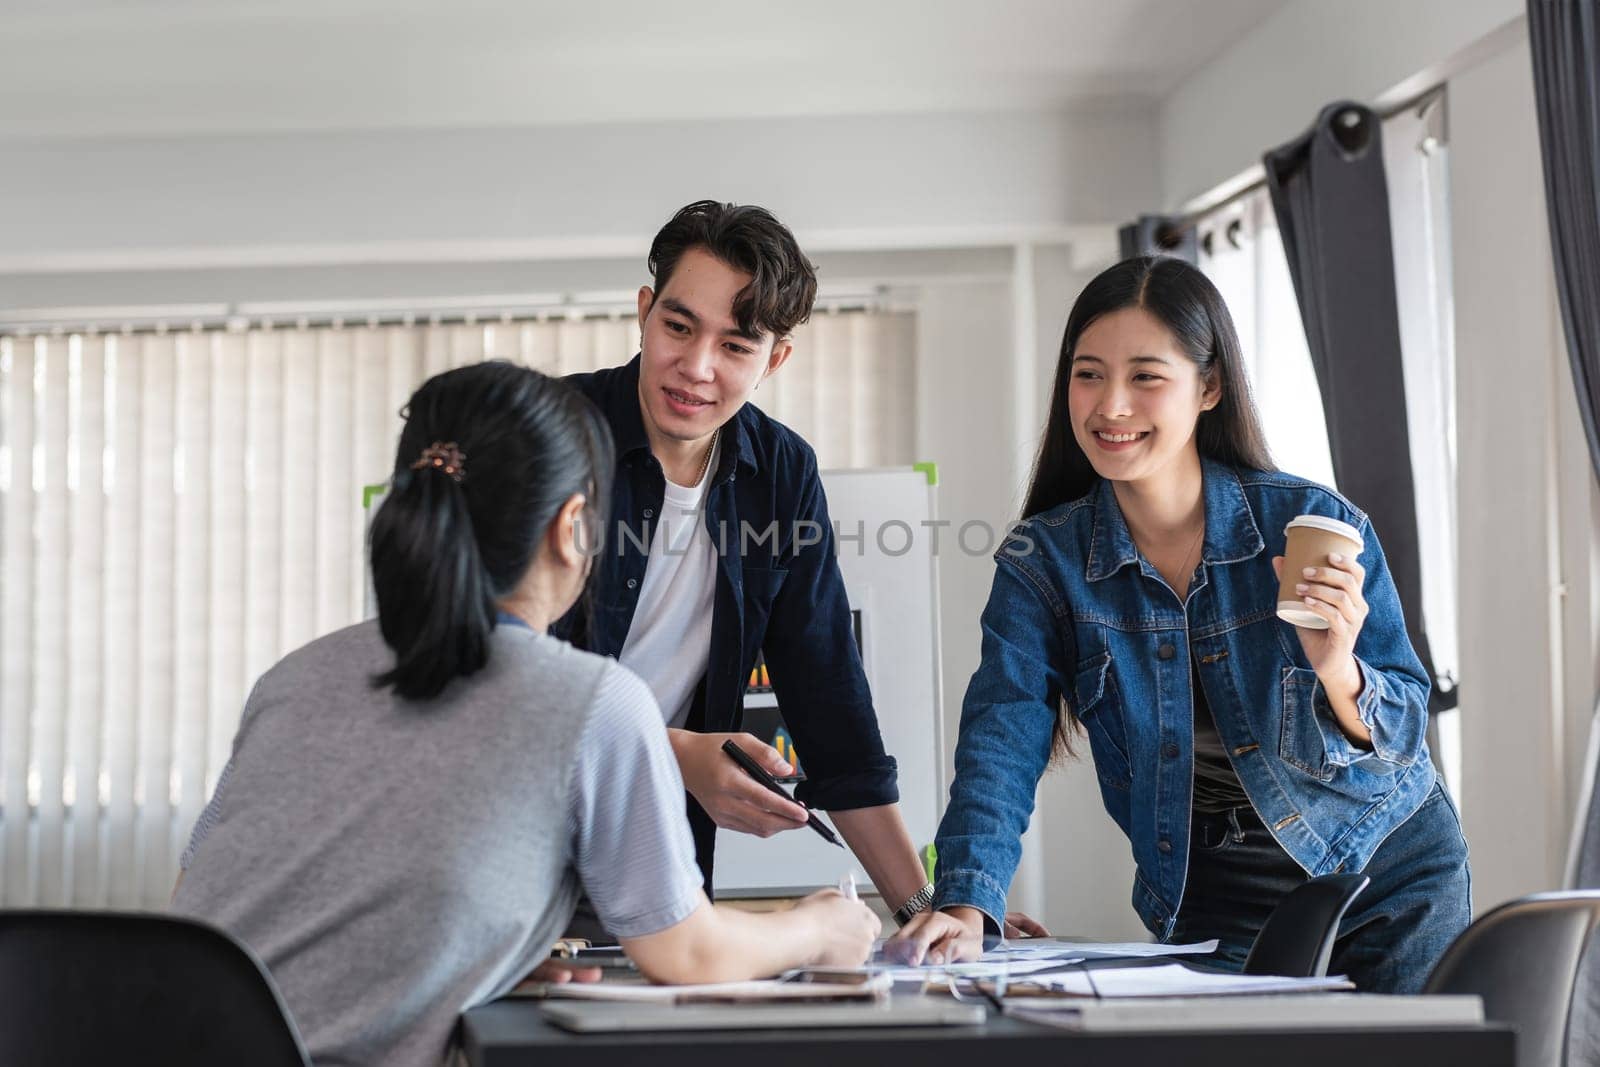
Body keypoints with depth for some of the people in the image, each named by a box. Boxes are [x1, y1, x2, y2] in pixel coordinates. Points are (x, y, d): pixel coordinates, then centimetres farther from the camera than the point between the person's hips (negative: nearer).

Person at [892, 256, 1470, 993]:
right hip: (1219, 900, 1)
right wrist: (965, 908, -36)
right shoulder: (1042, 564, -9)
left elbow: (1403, 735, -12)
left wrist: (1336, 670, -35)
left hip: (1392, 875, -1)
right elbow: (1002, 740, -20)